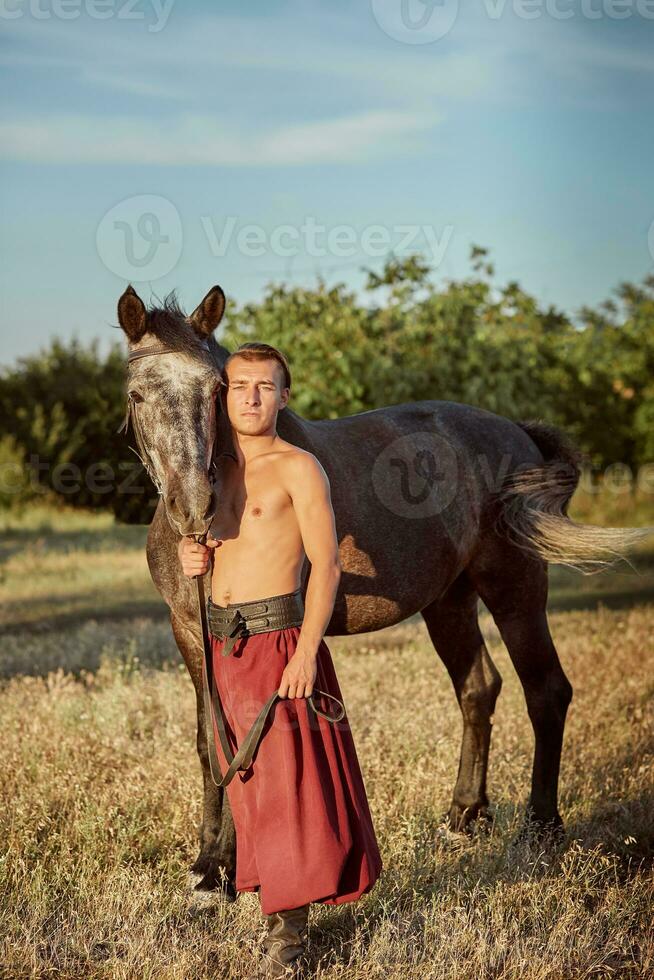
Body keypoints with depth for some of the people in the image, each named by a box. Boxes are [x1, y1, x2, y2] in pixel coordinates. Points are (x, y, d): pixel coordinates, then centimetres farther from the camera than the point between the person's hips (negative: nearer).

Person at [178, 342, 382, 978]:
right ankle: (276, 905, 20)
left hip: (277, 639, -7)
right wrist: (194, 560, 1)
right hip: (223, 644, 7)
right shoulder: (221, 472, 14)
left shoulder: (299, 468, -6)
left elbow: (326, 566, -11)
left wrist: (306, 652, -20)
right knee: (244, 781, 11)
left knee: (284, 777, -5)